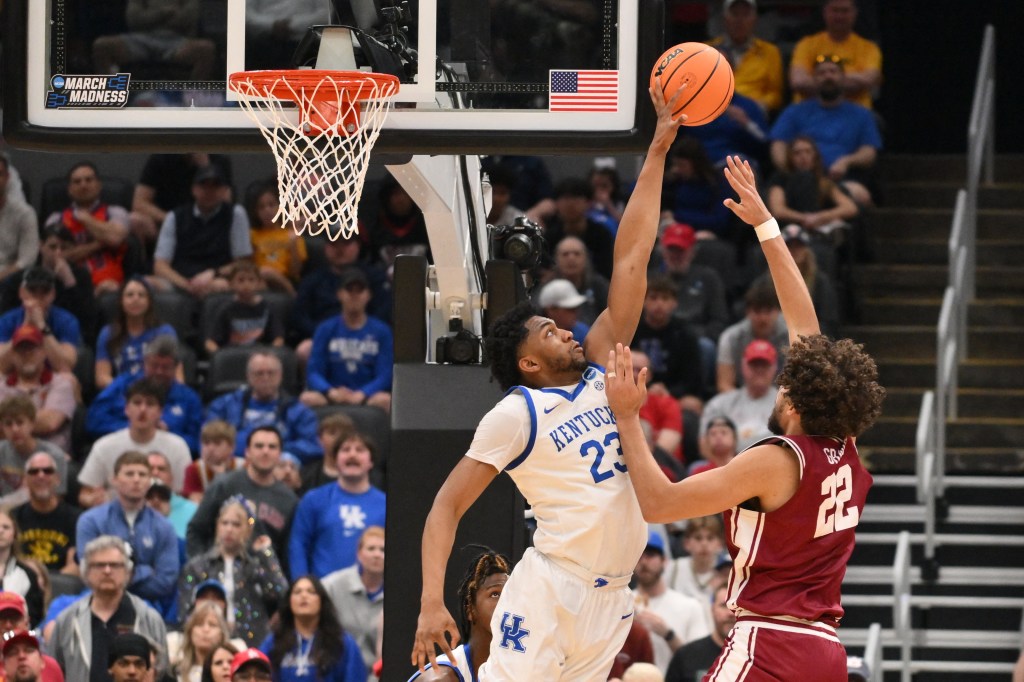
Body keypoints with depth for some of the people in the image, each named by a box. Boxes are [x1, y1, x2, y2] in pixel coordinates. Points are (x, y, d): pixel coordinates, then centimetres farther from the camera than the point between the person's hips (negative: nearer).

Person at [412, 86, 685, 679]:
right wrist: (431, 603, -18)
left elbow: (631, 263, 12)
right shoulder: (518, 414, -3)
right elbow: (447, 507, -4)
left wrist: (659, 151, 10)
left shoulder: (599, 373, 14)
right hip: (551, 590, -7)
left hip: (612, 597, 7)